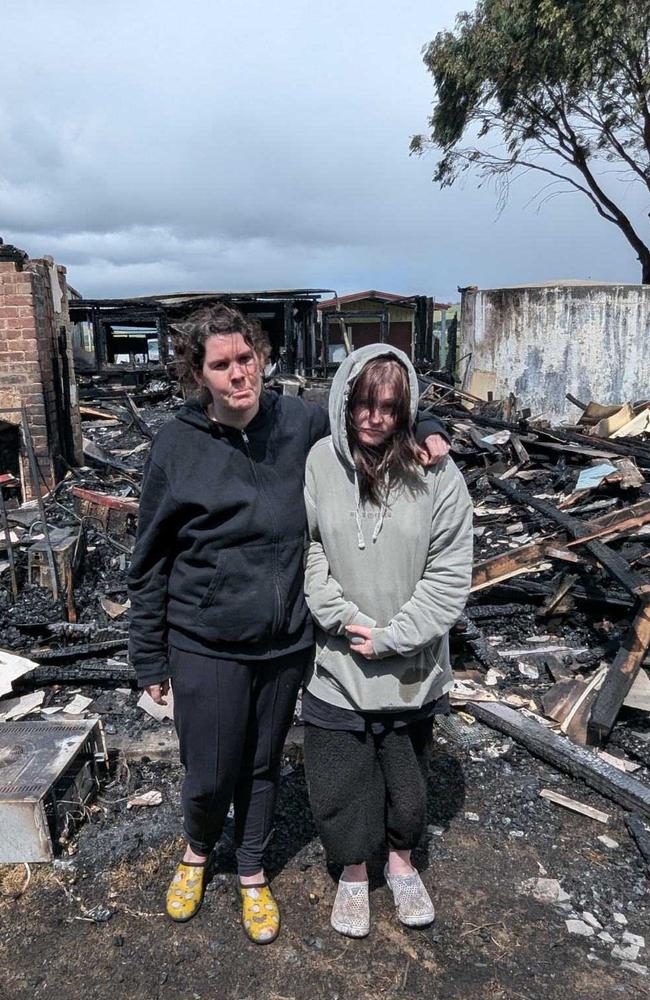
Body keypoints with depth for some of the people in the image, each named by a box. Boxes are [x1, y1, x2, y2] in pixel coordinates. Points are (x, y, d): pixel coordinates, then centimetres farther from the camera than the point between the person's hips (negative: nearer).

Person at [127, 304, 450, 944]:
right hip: (206, 647, -2)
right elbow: (149, 561, -3)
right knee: (209, 779, 9)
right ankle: (197, 853, 45)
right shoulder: (177, 444, -10)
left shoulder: (300, 423, -5)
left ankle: (252, 874, 46)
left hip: (286, 643, 2)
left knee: (264, 767, 19)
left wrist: (424, 429, -9)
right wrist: (149, 659, 0)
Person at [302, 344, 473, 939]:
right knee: (339, 782, 14)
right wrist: (345, 619, -16)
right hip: (336, 663, 0)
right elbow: (307, 550, -7)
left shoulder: (436, 473, -11)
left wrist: (392, 638, -14)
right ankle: (353, 874, 41)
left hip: (411, 668, 1)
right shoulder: (319, 462, -10)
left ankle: (401, 860, 49)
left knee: (406, 775, 21)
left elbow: (450, 572, -10)